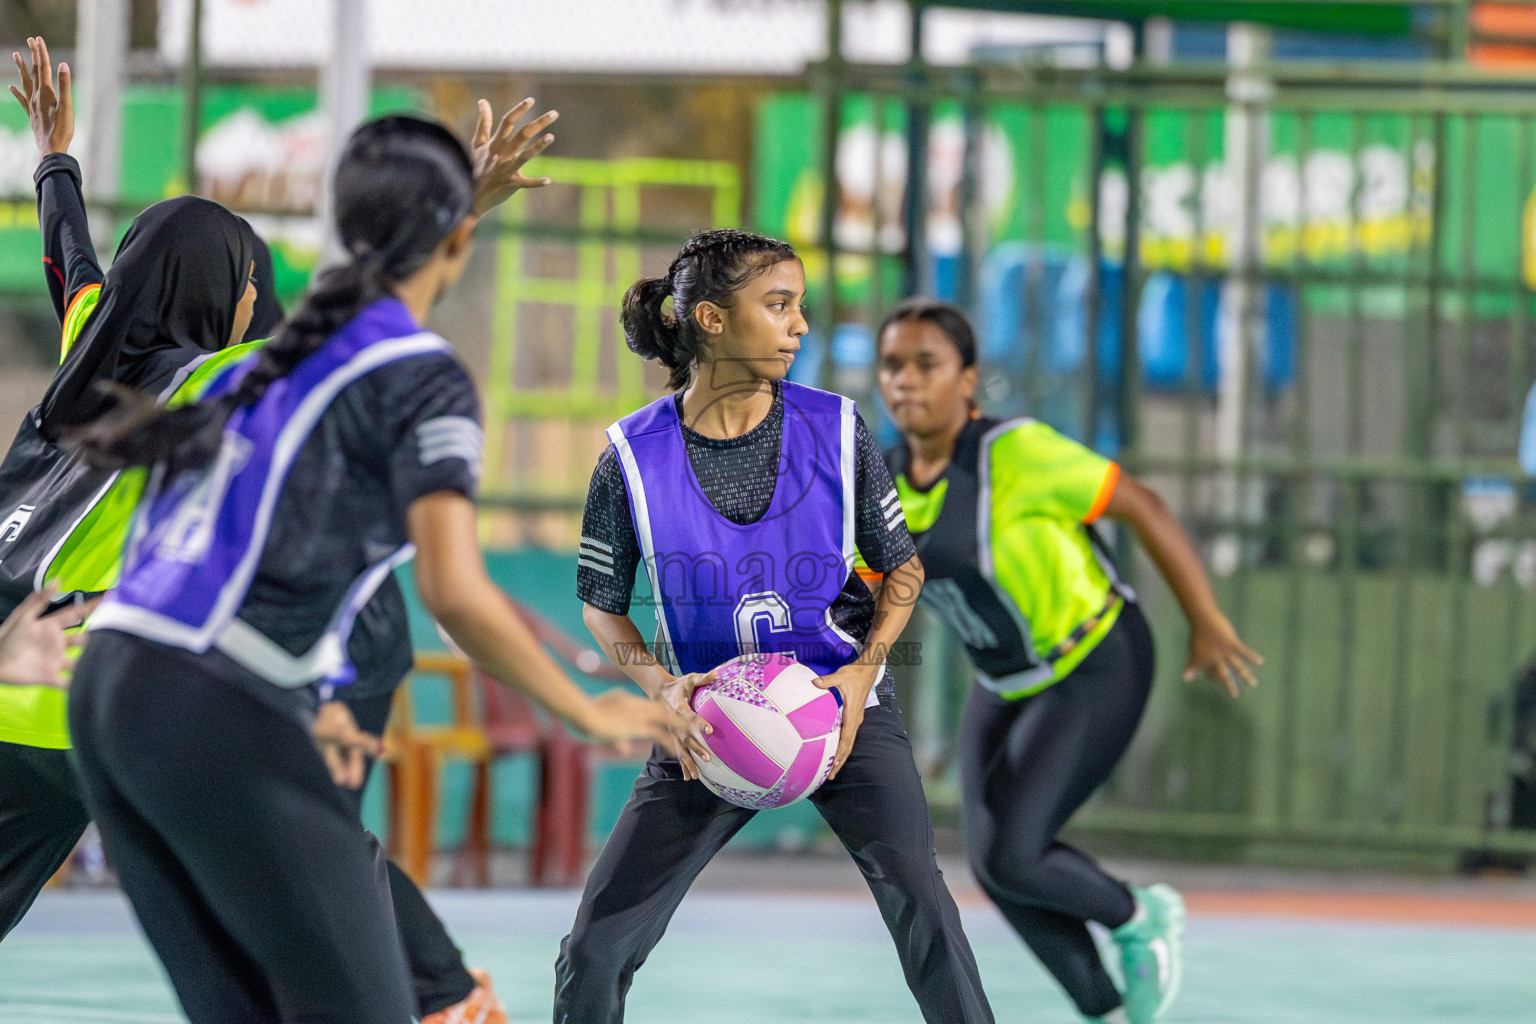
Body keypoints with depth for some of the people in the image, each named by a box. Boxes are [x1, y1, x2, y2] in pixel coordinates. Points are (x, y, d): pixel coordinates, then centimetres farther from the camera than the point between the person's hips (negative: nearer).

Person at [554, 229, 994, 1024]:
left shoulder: (835, 432, -9)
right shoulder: (636, 457, -11)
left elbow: (902, 567, 3)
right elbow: (602, 606, 1)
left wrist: (862, 670, -14)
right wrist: (664, 688, -17)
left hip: (840, 703, 0)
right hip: (710, 721, 0)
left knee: (919, 899, -21)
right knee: (596, 946, -5)